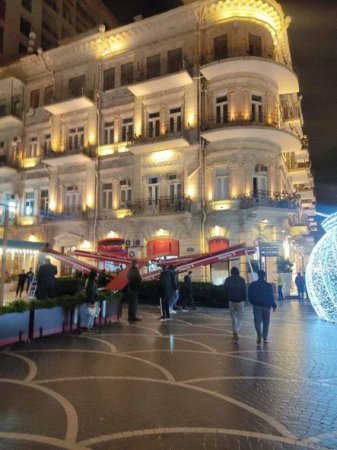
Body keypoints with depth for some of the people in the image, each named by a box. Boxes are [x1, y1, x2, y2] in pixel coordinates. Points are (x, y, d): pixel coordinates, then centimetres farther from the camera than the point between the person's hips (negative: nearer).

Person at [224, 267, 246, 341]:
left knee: (233, 317, 16)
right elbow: (244, 291, -5)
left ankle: (234, 333, 19)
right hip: (240, 301, -2)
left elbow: (225, 291, 4)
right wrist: (244, 299, 7)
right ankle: (236, 331, -19)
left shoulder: (227, 280, -1)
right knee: (240, 318, 3)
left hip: (231, 301, 3)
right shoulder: (241, 280, -8)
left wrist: (227, 299, 15)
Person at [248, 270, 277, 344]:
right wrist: (274, 306, 3)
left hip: (256, 305, 0)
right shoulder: (268, 285, -5)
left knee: (257, 321, 1)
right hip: (266, 306, 0)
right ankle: (265, 338, 14)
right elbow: (271, 297, -7)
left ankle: (259, 334, -23)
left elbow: (250, 296, 1)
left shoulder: (253, 285, -1)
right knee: (266, 323, 12)